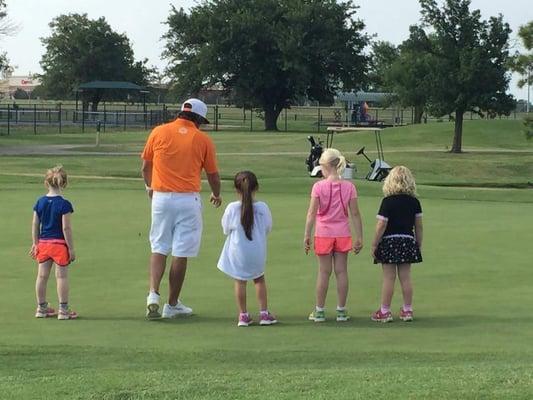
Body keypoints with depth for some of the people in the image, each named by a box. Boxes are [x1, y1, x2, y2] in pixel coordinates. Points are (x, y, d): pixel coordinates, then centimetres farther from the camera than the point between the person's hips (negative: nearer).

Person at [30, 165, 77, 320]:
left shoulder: (40, 202, 1)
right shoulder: (64, 204, -13)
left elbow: (35, 225, 5)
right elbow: (66, 228, -15)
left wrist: (35, 244, 15)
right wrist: (71, 248, -9)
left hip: (43, 243, 5)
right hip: (59, 244, -5)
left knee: (42, 276, 11)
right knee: (62, 276, 1)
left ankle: (41, 308, 21)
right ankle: (63, 310, 3)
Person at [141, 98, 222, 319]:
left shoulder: (158, 132, 2)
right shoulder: (203, 140, 0)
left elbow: (146, 166, 11)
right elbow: (213, 174, 10)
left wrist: (149, 187, 31)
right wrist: (216, 195, 30)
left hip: (161, 198, 2)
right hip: (188, 200, -2)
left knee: (159, 249, 12)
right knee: (181, 254, 4)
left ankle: (154, 295, -6)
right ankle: (172, 305, 10)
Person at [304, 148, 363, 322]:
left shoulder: (318, 186, -10)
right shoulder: (349, 187, -4)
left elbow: (312, 213, -11)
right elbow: (355, 214, -2)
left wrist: (307, 236, -5)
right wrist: (359, 238, 3)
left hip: (323, 234, -2)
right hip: (343, 234, 2)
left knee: (324, 272, 6)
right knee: (341, 271, 7)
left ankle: (319, 311, 12)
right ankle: (341, 311, 11)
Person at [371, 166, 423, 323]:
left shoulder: (388, 201, -11)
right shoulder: (414, 202, 2)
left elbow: (381, 226, -13)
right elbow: (419, 226, 6)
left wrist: (374, 245, -5)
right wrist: (419, 245, 16)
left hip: (389, 241, -4)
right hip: (408, 241, 4)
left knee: (389, 278, 0)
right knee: (405, 277, 9)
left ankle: (385, 311, 5)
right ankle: (407, 310, 13)